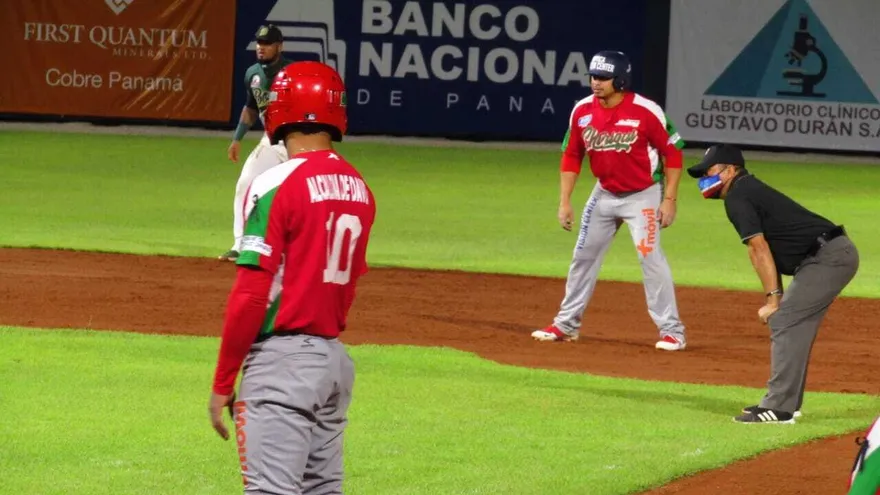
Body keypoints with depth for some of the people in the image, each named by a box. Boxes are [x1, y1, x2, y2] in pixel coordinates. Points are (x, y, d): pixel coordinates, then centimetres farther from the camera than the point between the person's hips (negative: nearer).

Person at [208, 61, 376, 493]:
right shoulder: (358, 189, 9)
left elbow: (251, 294, -16)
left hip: (282, 360, -8)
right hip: (336, 358, 8)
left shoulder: (276, 185, -13)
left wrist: (222, 383, -11)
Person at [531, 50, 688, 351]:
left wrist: (669, 199, -15)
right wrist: (565, 201, -1)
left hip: (642, 196, -5)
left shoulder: (645, 112, -22)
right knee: (583, 256, 10)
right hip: (604, 194, 5)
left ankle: (672, 331, -8)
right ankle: (566, 324, 24)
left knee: (650, 257, -15)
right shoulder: (583, 111, -8)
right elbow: (571, 156, 3)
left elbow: (673, 152, -13)